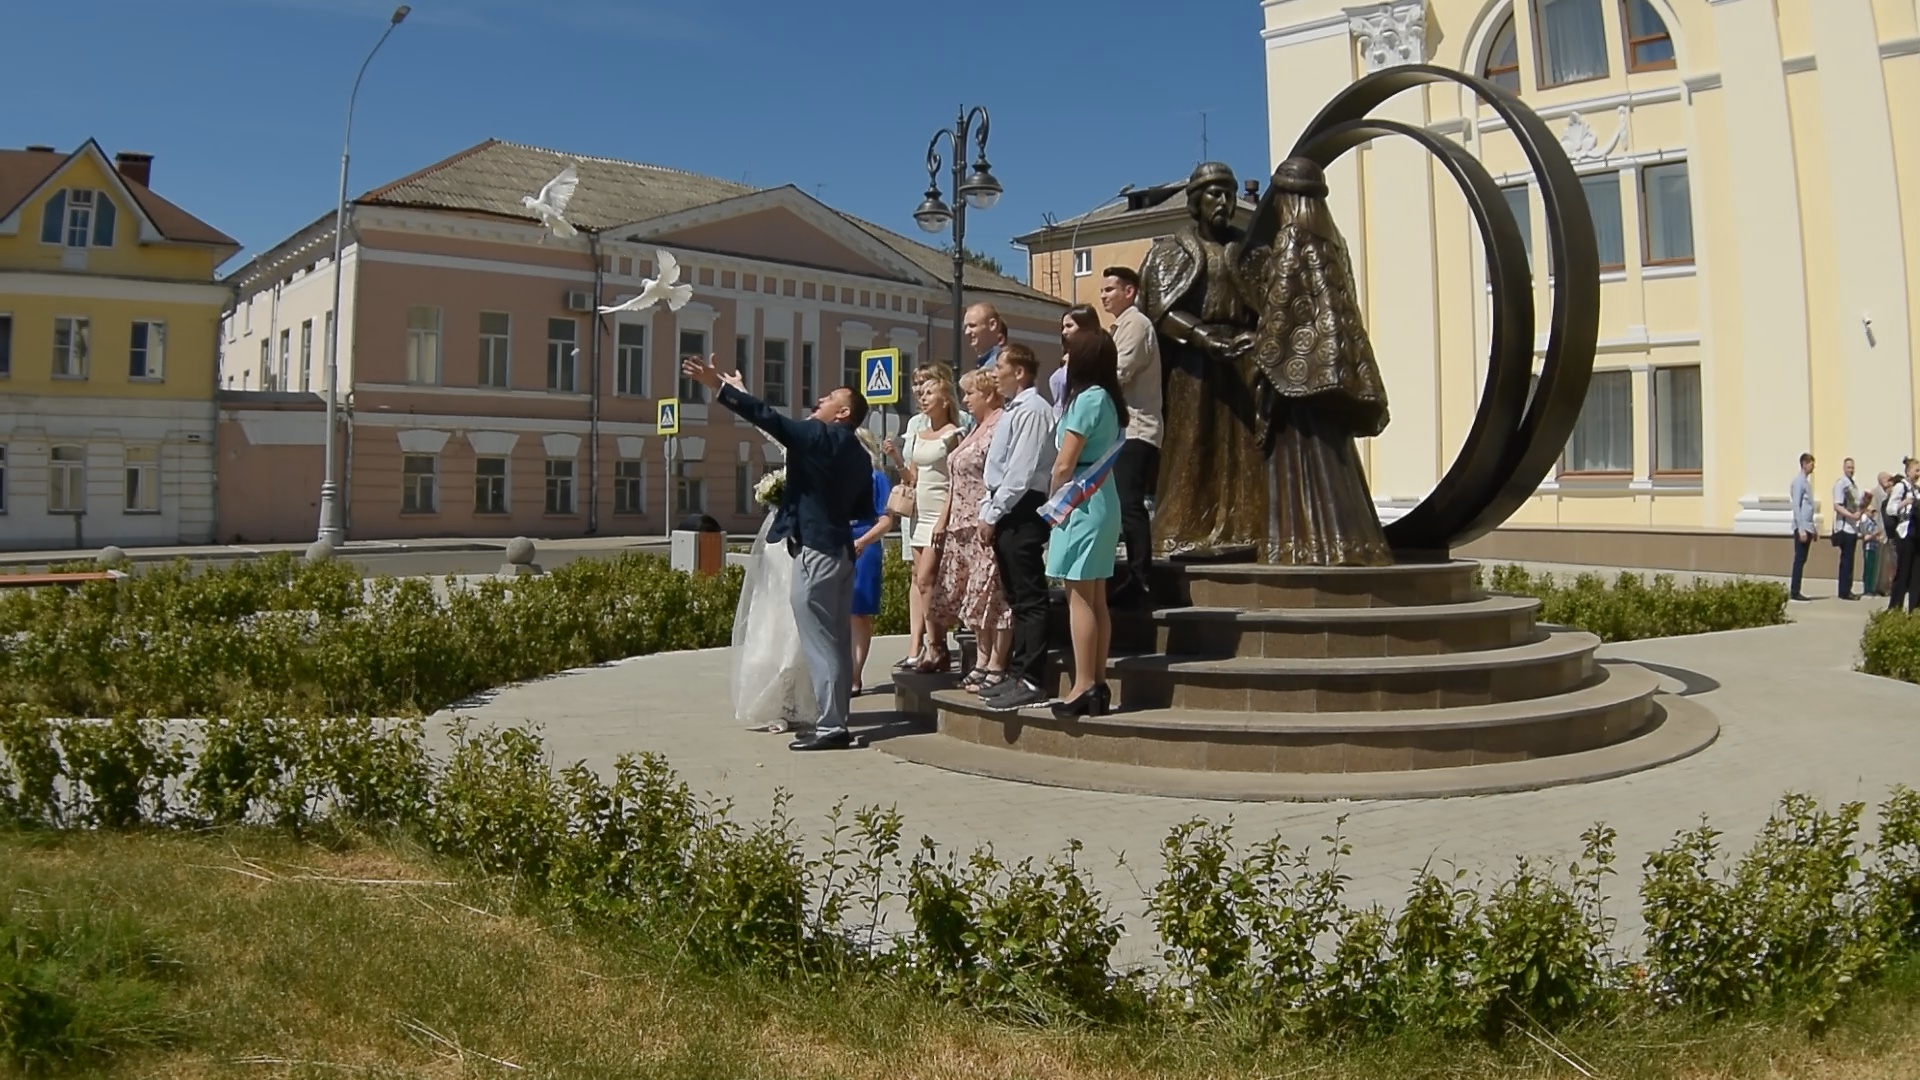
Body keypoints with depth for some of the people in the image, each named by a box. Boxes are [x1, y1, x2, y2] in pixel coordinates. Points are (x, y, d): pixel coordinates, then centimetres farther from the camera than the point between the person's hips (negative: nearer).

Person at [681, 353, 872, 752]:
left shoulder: (821, 436, -10)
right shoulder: (859, 454, 14)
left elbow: (769, 418, -15)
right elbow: (862, 506, 19)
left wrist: (720, 387, -12)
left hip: (816, 551, -9)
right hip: (840, 549, 9)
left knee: (819, 641, -6)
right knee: (837, 640, 11)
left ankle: (830, 726, -4)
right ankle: (837, 720, 17)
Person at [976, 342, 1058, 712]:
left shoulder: (1031, 410, -12)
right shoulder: (1013, 411, 19)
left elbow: (1021, 471, -18)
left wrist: (993, 514, -16)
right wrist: (987, 511, 13)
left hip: (1022, 512, -10)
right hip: (1007, 514, 10)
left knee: (1029, 599, -8)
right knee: (1016, 598, 13)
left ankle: (1030, 682, -6)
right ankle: (1018, 674, 20)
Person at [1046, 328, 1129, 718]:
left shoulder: (1087, 399, -14)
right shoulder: (1107, 400, 13)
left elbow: (1064, 465, -15)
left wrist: (1054, 502, 0)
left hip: (1081, 503, -9)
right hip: (1102, 499, 9)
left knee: (1079, 597, -6)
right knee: (1096, 598, 10)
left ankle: (1083, 686, -4)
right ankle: (1097, 684, 14)